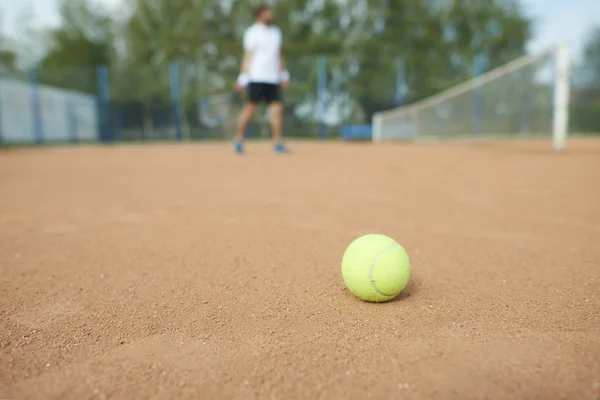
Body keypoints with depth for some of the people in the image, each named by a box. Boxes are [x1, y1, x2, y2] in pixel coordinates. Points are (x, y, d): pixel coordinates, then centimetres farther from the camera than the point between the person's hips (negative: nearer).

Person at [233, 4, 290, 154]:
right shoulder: (252, 33, 2)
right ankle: (238, 140, 4)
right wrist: (243, 79, -9)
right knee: (250, 108, -7)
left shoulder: (276, 31, 19)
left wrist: (284, 75, 18)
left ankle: (277, 143, -1)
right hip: (256, 78, -5)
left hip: (273, 78, 5)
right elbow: (247, 57, -2)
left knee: (277, 108, -4)